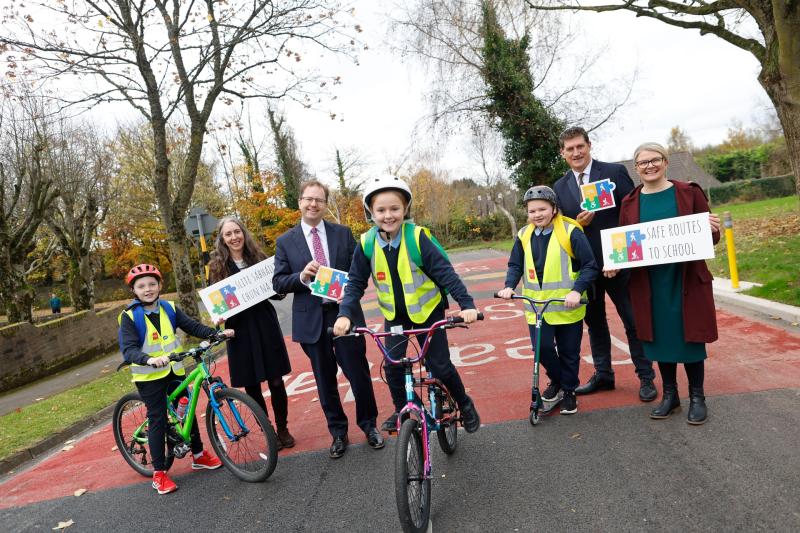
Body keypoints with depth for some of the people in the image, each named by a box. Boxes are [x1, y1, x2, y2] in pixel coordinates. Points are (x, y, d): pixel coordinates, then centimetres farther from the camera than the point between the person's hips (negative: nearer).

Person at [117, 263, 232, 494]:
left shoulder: (169, 308, 2)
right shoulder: (129, 317, -11)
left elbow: (193, 326, -2)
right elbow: (128, 349, -21)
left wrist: (218, 333, -16)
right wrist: (149, 360, -40)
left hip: (174, 371, 5)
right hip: (149, 376, -4)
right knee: (157, 420, -1)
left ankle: (199, 455, 30)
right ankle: (159, 473, 11)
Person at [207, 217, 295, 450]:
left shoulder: (258, 258, 5)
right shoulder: (217, 266, 2)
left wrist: (280, 290, -9)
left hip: (265, 325, 1)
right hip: (239, 330, 0)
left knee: (276, 381, 5)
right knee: (251, 386, 6)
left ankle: (283, 429, 23)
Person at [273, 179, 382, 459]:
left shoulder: (343, 233, 4)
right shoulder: (285, 241, 3)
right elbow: (278, 283, 1)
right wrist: (301, 277, -18)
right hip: (311, 319, 1)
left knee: (359, 373, 8)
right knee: (325, 380, 12)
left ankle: (369, 424, 30)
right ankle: (338, 432, 30)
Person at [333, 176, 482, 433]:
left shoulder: (417, 237, -21)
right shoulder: (367, 244, -11)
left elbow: (445, 272, -22)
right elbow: (356, 283, -8)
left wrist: (466, 303, -32)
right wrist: (345, 314, -22)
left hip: (427, 311, -3)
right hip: (395, 315, 3)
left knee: (439, 365, -3)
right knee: (392, 365, -3)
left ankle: (465, 405, 25)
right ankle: (401, 410, 24)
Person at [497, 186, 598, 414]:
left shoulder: (570, 232, -12)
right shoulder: (524, 235, 2)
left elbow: (590, 266, -11)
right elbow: (515, 265, 10)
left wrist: (577, 290, -23)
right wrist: (509, 286, -6)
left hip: (567, 306, -2)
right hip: (537, 306, 3)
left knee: (569, 352, 9)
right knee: (542, 347, -6)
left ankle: (569, 391, 32)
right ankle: (555, 379, 25)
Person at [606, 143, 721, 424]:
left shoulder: (689, 193, 0)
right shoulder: (630, 203, 5)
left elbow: (711, 236, 3)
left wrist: (713, 229, -19)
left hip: (687, 280, -2)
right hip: (649, 284, 2)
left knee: (690, 337, 6)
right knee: (660, 338, 10)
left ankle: (697, 396, 24)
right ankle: (669, 394, 27)